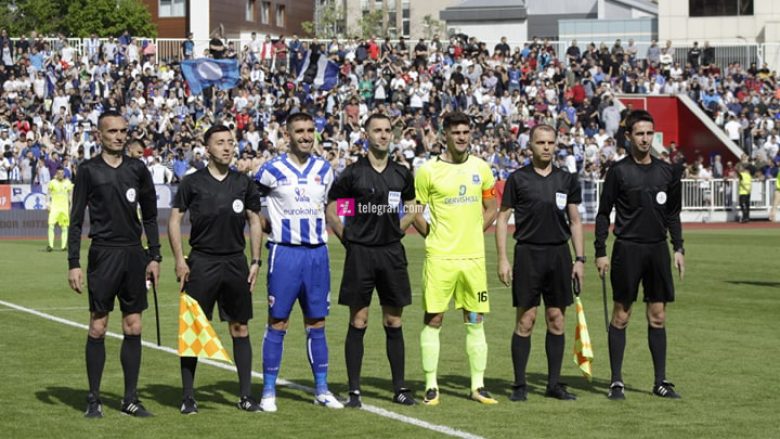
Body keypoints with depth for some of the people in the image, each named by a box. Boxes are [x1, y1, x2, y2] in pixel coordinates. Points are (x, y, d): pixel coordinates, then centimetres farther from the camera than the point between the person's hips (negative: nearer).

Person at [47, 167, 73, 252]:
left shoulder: (68, 183, 6)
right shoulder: (52, 182, 0)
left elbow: (70, 195, 12)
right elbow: (49, 194, 4)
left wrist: (71, 206, 7)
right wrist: (49, 204, -5)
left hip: (64, 207, 2)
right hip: (54, 207, -2)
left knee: (64, 227, 5)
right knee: (51, 225, -13)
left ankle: (64, 245, 11)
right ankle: (50, 245, -13)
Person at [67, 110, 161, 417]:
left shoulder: (137, 169, 9)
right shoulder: (89, 170, -1)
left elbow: (150, 216, 15)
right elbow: (76, 219, 0)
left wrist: (155, 257, 8)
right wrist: (73, 263, -6)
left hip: (134, 254, 3)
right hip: (103, 254, -3)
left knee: (133, 328, 4)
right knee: (98, 327, -2)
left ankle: (130, 398, 11)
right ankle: (94, 399, 7)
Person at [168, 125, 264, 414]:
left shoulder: (243, 183, 9)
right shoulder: (192, 182, 0)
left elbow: (255, 221, 14)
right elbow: (175, 220, 2)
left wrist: (256, 261, 7)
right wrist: (179, 260, -6)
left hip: (236, 261, 3)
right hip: (201, 262, -3)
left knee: (240, 328, 5)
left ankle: (246, 396, 11)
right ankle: (188, 397, 4)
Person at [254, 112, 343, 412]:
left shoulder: (324, 169, 9)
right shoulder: (273, 170, -4)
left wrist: (322, 230, 12)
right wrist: (273, 228, -3)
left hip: (317, 252, 4)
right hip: (285, 252, -4)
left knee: (316, 323, 8)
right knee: (277, 323, -2)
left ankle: (321, 389, 14)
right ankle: (268, 392, 4)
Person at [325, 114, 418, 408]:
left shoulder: (402, 174, 8)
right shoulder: (353, 173, -3)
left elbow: (411, 209, 22)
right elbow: (331, 211, 2)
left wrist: (396, 232, 10)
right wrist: (349, 239, -2)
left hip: (392, 252, 3)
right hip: (360, 253, -3)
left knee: (394, 322, 6)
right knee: (358, 323, -1)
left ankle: (399, 388, 12)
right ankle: (354, 390, 3)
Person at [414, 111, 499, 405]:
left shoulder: (481, 168, 8)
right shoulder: (428, 171, -4)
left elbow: (491, 209, 17)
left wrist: (473, 233, 6)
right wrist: (433, 235, -3)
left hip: (473, 256, 3)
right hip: (440, 258, -3)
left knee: (475, 321, 6)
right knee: (433, 319, -2)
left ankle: (478, 385, 12)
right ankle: (431, 385, 5)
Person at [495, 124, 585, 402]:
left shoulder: (567, 180, 9)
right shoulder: (518, 179, 1)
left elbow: (575, 221, 12)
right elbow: (502, 218, 2)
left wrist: (580, 259, 5)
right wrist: (502, 259, -5)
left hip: (559, 254, 3)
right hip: (528, 253, -3)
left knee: (557, 321, 4)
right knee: (525, 321, -3)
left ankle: (554, 384, 11)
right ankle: (519, 385, 3)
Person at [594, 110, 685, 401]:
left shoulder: (667, 171, 9)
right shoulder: (619, 171, -3)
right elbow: (603, 213, -1)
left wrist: (679, 248, 10)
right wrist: (600, 251, -6)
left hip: (658, 250, 4)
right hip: (627, 249, -4)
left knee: (658, 317, 6)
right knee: (621, 316, -1)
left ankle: (661, 381, 11)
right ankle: (616, 382, 4)